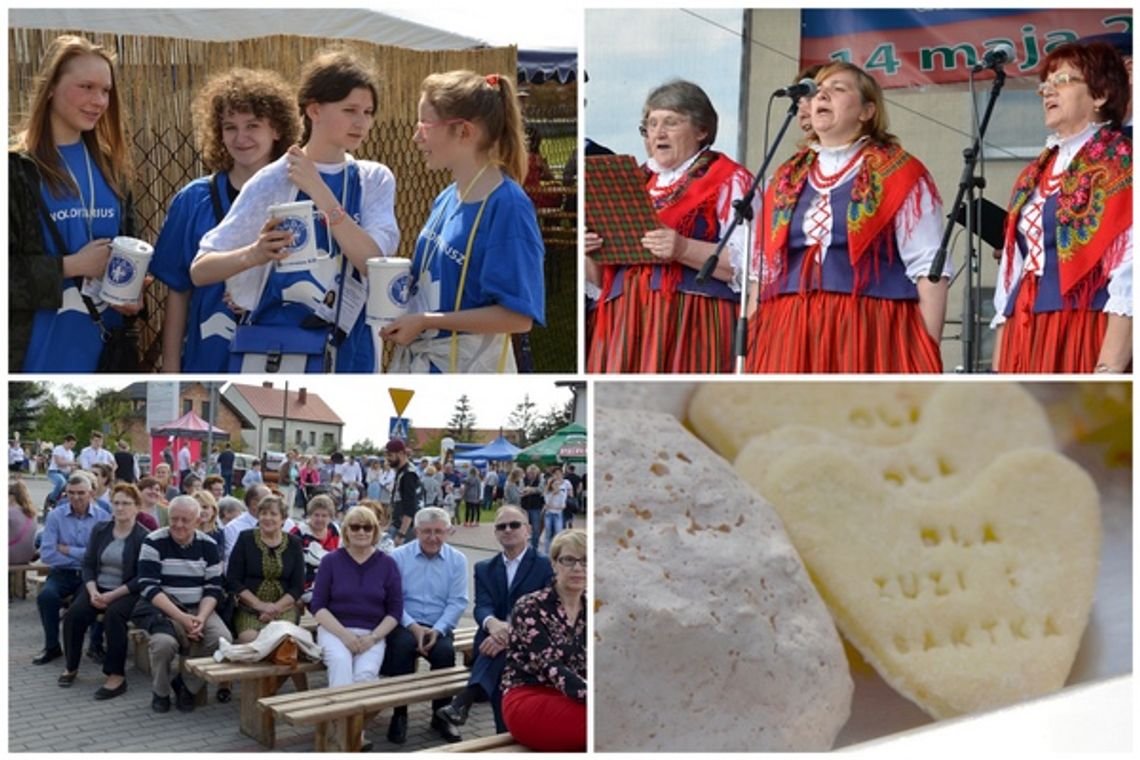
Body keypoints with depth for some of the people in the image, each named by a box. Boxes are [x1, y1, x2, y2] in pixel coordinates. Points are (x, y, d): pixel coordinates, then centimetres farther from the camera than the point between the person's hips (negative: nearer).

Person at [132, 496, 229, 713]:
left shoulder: (208, 546, 7)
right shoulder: (154, 543, -4)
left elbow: (213, 588, 5)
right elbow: (148, 587, -12)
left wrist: (201, 618, -15)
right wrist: (181, 618, -20)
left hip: (199, 609, 3)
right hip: (160, 609, -3)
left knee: (222, 639, -25)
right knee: (164, 641, -36)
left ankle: (188, 687, 1)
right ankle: (160, 692, -3)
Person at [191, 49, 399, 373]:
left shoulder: (375, 181, 6)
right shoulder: (273, 181, -3)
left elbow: (373, 263, -11)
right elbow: (199, 270, -7)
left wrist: (319, 191, -15)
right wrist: (252, 255, -27)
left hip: (349, 355, 3)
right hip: (274, 351, -3)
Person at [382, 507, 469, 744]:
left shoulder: (457, 560, 7)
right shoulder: (399, 556, 2)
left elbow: (457, 602, 0)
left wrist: (437, 630, -15)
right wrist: (413, 627, -18)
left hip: (438, 626, 1)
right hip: (405, 624, -1)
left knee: (445, 651, -30)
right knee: (403, 644, -34)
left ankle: (441, 715, -8)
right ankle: (399, 714, -19)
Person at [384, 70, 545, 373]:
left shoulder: (507, 207, -17)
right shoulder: (446, 200, 7)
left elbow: (517, 316, -21)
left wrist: (425, 321, -19)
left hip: (468, 370, -8)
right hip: (417, 364, 8)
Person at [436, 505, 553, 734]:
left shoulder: (546, 566, 6)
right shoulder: (484, 569, 19)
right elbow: (482, 606, 1)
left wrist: (511, 634, -27)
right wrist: (493, 623, -28)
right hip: (494, 638, 3)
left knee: (500, 650, -38)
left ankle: (464, 701, -52)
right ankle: (506, 733, -42)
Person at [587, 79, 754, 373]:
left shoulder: (728, 180, 7)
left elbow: (746, 264, -9)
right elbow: (602, 278, 25)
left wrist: (683, 250, -21)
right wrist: (592, 252, 3)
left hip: (691, 326, -5)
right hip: (625, 323, 5)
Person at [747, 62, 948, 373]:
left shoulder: (900, 175, 4)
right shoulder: (787, 179, 19)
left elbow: (928, 270, -2)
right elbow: (764, 271, 19)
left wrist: (928, 356, -9)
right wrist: (748, 348, 12)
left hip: (871, 335, -4)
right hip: (790, 336, 5)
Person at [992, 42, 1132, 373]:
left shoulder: (1120, 166, -4)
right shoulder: (1037, 174, 19)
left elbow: (1128, 278, -14)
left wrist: (1109, 367, -23)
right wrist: (998, 364, 14)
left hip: (1084, 336, -7)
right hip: (1025, 338, 7)